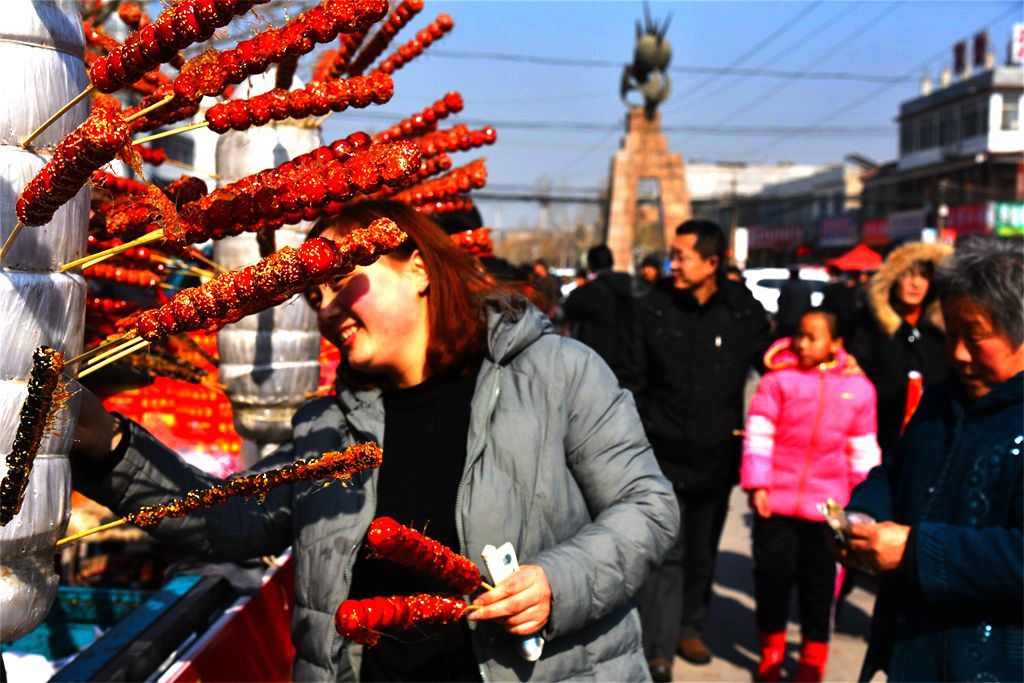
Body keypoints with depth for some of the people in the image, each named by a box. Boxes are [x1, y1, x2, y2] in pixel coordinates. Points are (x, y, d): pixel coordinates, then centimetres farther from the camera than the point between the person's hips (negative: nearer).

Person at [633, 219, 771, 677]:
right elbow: (634, 382, -1)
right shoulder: (653, 309, -4)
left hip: (716, 454, 2)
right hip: (664, 452, -2)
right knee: (664, 553, -7)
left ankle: (689, 627, 36)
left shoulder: (744, 312, -2)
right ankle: (657, 649, -2)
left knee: (702, 550, 17)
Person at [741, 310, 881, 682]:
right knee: (773, 574, 7)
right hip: (776, 500, -1)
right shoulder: (778, 379, -4)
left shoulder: (858, 388, 3)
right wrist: (756, 485, -9)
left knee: (819, 582, 11)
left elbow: (863, 450, 11)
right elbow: (758, 434, -4)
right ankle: (771, 648, 29)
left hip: (826, 505, 1)